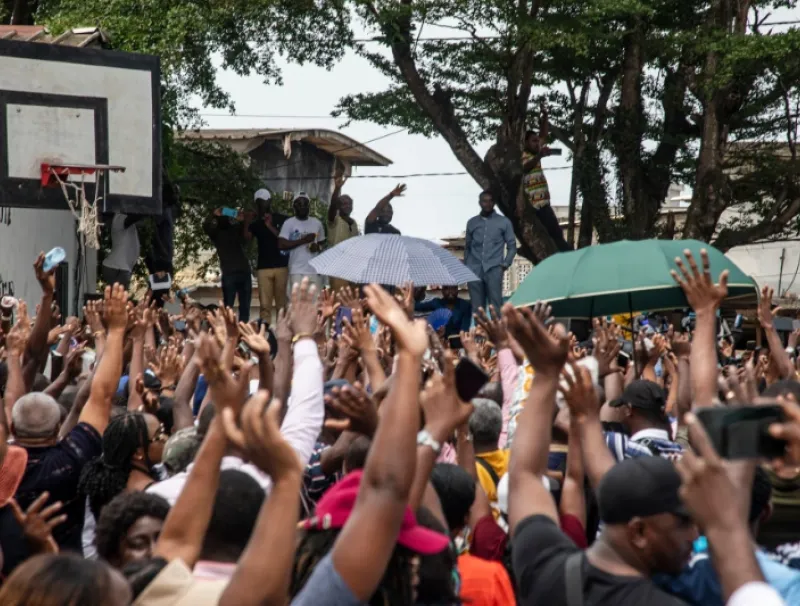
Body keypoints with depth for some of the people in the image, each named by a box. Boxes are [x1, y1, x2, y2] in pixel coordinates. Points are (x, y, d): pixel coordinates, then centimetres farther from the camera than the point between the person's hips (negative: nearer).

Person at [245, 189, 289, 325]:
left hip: (282, 266, -1)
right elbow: (246, 237, 0)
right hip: (263, 267, 1)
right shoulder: (256, 223, 14)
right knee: (265, 304, -7)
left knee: (282, 303, -2)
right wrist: (246, 223, -16)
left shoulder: (283, 220, 8)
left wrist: (270, 226, -9)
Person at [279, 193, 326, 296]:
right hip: (297, 271, -4)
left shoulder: (316, 223, 12)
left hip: (315, 270, 4)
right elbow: (281, 244, -12)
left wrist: (318, 247, -2)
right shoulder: (289, 223, -2)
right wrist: (303, 240, -15)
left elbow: (322, 242, 22)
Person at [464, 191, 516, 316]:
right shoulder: (472, 223, 15)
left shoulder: (504, 222, 8)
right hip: (474, 270, 3)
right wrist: (466, 267, 9)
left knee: (495, 306, -9)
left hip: (494, 269, -3)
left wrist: (505, 264, -5)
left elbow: (512, 246, 8)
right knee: (477, 307, 2)